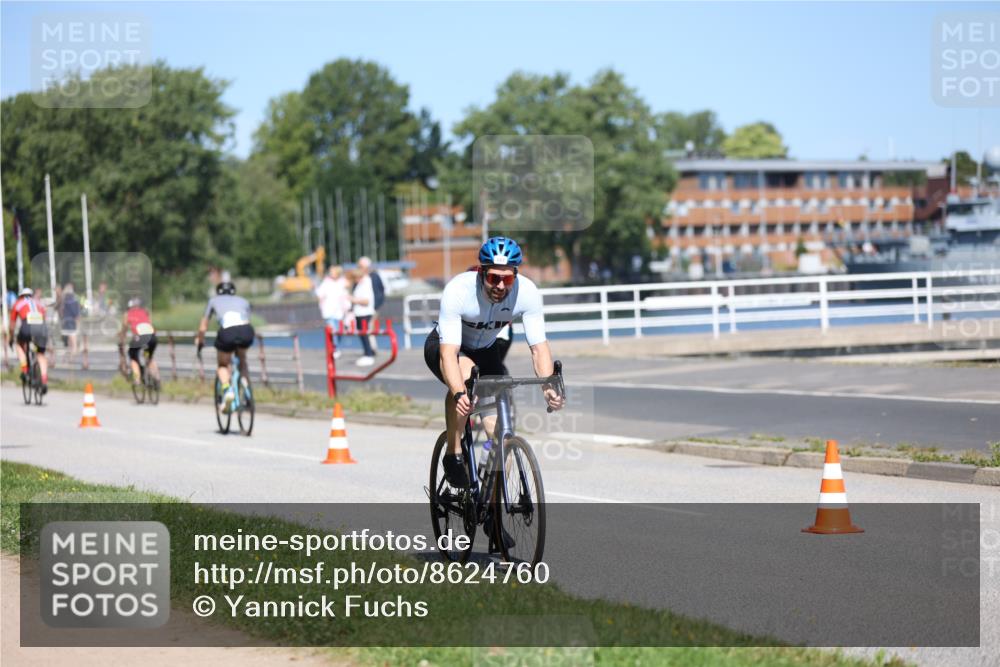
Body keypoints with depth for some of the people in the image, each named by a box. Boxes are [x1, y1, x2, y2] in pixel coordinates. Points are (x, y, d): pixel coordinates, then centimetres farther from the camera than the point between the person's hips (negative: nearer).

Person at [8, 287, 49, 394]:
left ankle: (24, 369, 11)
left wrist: (10, 339, 49)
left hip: (27, 326, -2)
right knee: (41, 355, 17)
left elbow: (12, 326, 35)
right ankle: (44, 380, 1)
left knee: (20, 345, 29)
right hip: (41, 327, 2)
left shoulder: (18, 304, 28)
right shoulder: (39, 303, 33)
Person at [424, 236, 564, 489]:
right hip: (443, 346, -4)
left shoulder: (528, 293, -27)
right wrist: (459, 394, -59)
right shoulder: (457, 291, -37)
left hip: (486, 350, 4)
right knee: (465, 373, -39)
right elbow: (449, 352, -42)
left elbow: (539, 347, -26)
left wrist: (548, 387, -44)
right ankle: (453, 455, -22)